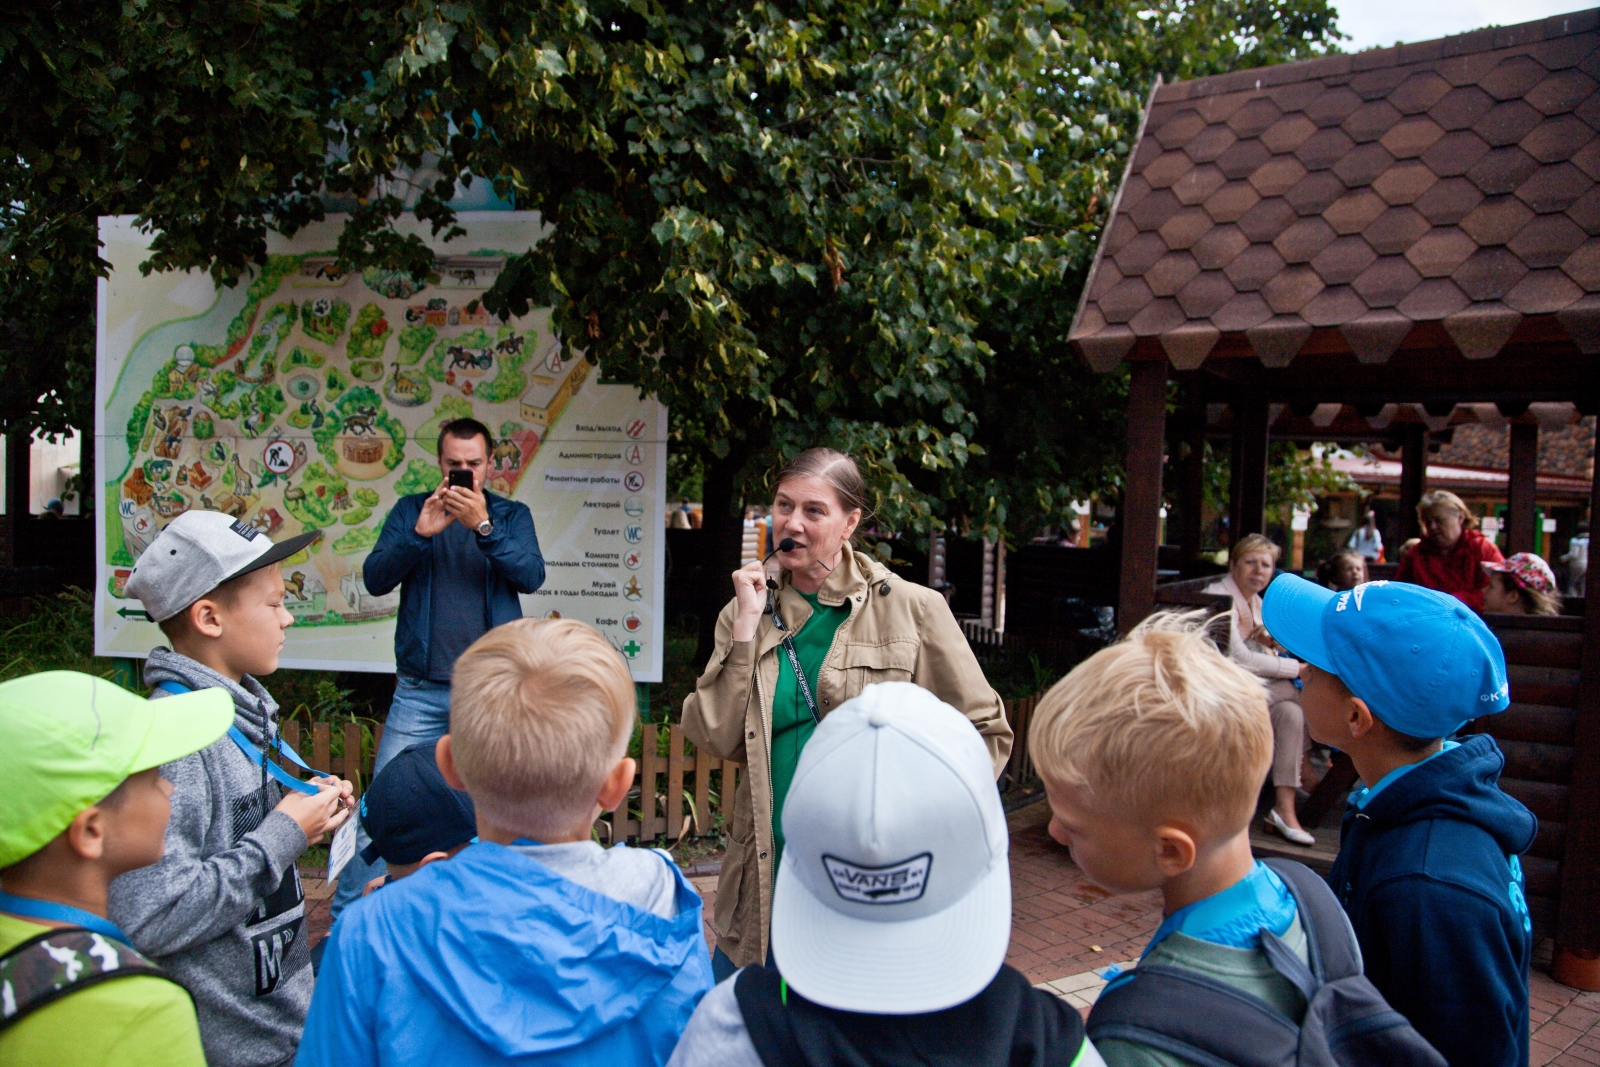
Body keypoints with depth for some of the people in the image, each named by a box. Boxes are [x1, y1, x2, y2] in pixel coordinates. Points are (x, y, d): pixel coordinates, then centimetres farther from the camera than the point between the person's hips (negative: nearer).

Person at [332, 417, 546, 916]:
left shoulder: (512, 515, 7)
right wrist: (420, 534, -19)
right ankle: (345, 916, 16)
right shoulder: (411, 510, 7)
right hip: (421, 689, 0)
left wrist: (484, 527, -23)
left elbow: (531, 576, -10)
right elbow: (375, 579, -4)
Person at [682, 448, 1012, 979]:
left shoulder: (911, 609, -4)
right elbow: (717, 739, -5)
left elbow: (985, 731, 2)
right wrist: (747, 625, -9)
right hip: (765, 882, 3)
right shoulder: (748, 613, 6)